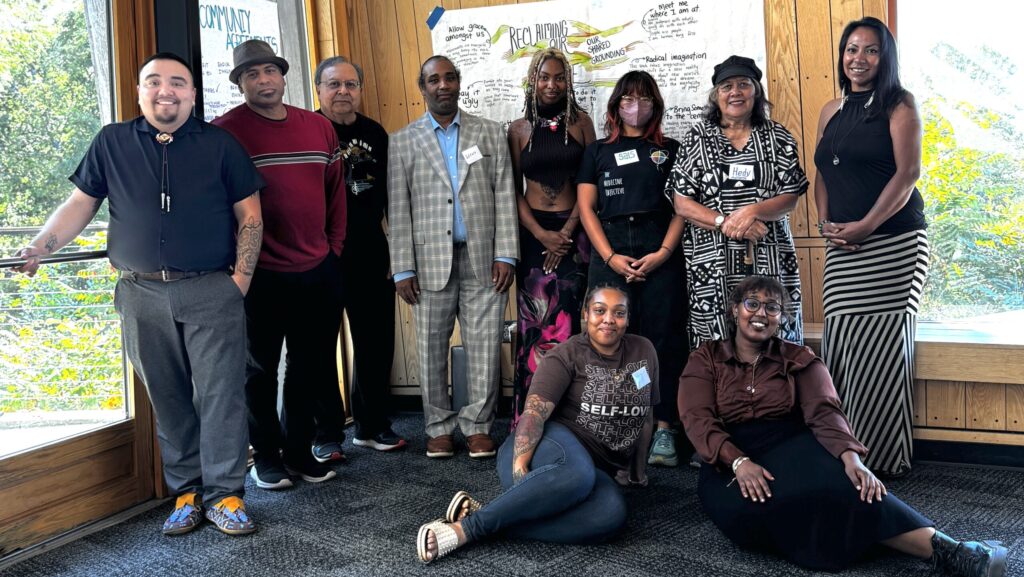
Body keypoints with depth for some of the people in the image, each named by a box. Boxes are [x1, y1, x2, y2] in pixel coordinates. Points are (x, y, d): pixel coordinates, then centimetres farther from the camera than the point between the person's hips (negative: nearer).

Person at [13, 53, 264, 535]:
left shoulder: (219, 144, 6)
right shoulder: (111, 143, 10)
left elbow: (249, 216, 6)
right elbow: (81, 203, 12)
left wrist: (240, 278, -3)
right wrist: (41, 246, -2)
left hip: (211, 292, -1)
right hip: (141, 294, 2)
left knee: (220, 393, -4)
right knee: (168, 399, 6)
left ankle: (225, 494, 5)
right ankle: (186, 495, 16)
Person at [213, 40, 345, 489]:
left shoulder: (319, 128, 8)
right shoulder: (227, 130, -7)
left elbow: (335, 190, 15)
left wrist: (333, 246, 11)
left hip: (318, 271, 5)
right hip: (260, 274, -4)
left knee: (310, 366, 12)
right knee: (260, 369, 8)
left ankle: (299, 451, 27)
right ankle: (266, 456, 22)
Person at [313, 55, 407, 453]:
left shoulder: (375, 134, 11)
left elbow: (390, 196, 16)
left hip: (370, 255, 4)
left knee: (377, 341, 8)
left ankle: (372, 425, 22)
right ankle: (326, 433, 14)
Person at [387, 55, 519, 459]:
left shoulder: (490, 133, 10)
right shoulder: (403, 142, 8)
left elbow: (504, 196, 5)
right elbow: (398, 210, 3)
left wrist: (505, 255, -3)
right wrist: (403, 269, -3)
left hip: (483, 259, 1)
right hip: (431, 261, 0)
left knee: (484, 346, 1)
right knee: (432, 347, 4)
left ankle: (478, 426, 13)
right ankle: (439, 427, 17)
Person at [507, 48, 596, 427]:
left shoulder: (581, 122, 6)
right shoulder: (519, 130, 8)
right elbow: (515, 190, 5)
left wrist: (567, 232, -8)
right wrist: (542, 235, -9)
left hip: (573, 231, 0)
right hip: (534, 232, 1)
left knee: (565, 321, -3)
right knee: (534, 322, -3)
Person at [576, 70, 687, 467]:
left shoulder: (670, 150, 13)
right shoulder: (597, 152, 15)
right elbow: (586, 207, 7)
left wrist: (664, 252, -10)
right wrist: (610, 257, -5)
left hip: (659, 251, -1)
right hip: (610, 252, 1)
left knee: (662, 337, -5)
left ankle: (663, 429, -2)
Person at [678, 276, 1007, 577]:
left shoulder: (798, 360, 14)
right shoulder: (705, 360, 10)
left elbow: (823, 412, -4)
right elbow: (698, 420, -5)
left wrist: (849, 456, -26)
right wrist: (739, 462, -24)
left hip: (793, 448, 2)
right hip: (730, 461, -2)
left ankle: (943, 549, -45)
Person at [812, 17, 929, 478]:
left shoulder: (899, 105, 0)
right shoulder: (831, 112, 16)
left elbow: (908, 172, -10)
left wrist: (865, 226, -16)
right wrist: (826, 223, 0)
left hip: (894, 242, -5)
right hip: (843, 248, 5)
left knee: (882, 347, -3)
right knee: (842, 345, 2)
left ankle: (886, 457, 9)